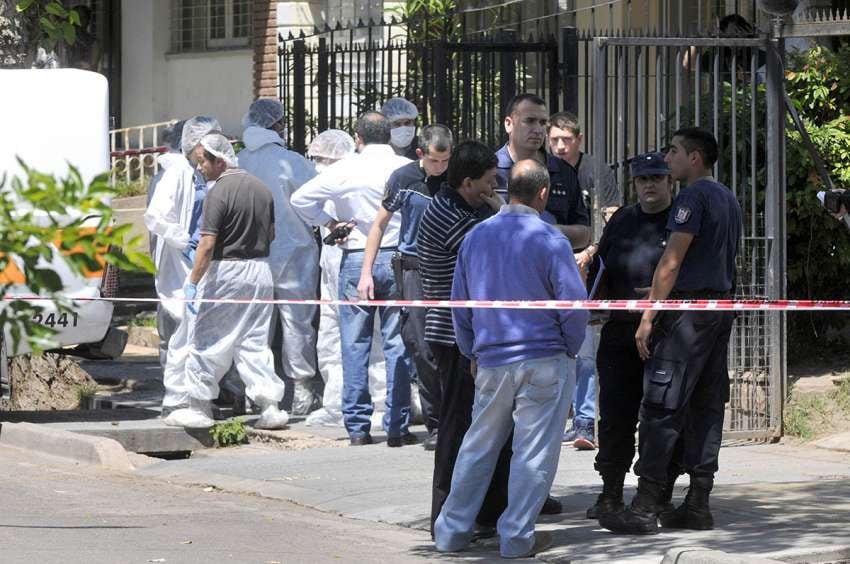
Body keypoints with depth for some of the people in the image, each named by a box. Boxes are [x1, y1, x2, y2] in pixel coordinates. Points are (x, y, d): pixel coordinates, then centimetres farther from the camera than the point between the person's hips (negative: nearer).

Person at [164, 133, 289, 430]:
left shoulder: (220, 192, -15)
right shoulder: (261, 188, 9)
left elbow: (208, 244, -19)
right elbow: (271, 234, 16)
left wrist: (193, 282, -17)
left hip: (226, 271, -7)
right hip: (261, 270, 7)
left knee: (206, 340, 4)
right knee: (255, 341, 10)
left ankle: (199, 408, 9)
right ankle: (270, 405, 1)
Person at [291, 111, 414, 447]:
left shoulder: (344, 170, -2)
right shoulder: (408, 169, -2)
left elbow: (300, 199, -2)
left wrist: (329, 222, 8)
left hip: (356, 260, 0)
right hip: (397, 257, 0)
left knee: (355, 346, 6)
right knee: (397, 344, 4)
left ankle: (358, 428, 5)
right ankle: (397, 427, 3)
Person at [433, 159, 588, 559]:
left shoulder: (475, 237, 5)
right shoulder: (550, 241, -11)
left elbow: (459, 304, 13)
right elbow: (574, 304, -10)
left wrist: (472, 353, 24)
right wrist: (569, 348, 7)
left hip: (491, 362, 5)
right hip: (543, 361, -5)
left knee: (478, 447, 15)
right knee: (534, 451, 3)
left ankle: (452, 530, 18)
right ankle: (517, 537, 4)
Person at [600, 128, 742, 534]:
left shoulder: (693, 196, -10)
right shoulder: (728, 199, 18)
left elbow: (672, 261, -16)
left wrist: (648, 316, -16)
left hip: (688, 309, -9)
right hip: (721, 310, 9)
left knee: (661, 408, -9)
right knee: (706, 406, 9)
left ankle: (644, 508, -11)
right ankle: (697, 506, 9)